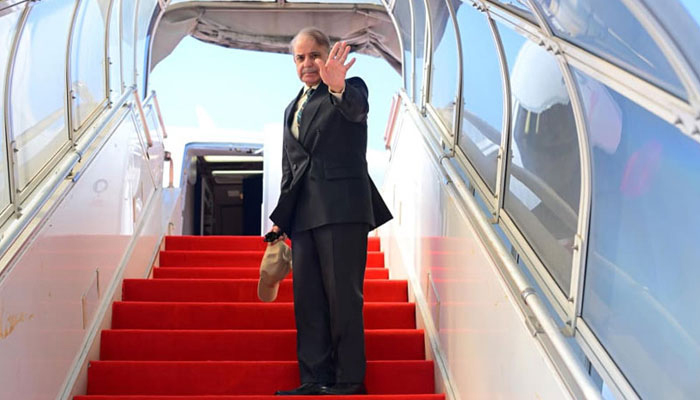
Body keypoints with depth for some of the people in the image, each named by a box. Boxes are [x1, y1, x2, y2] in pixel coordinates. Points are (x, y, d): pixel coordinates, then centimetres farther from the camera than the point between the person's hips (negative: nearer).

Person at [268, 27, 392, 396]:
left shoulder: (351, 89, 2)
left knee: (343, 296, -6)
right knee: (307, 300, 5)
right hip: (304, 214, 7)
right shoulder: (292, 109, 22)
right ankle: (314, 380, 10)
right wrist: (280, 219, 18)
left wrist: (338, 87, -45)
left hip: (342, 209, -7)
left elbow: (357, 109, -23)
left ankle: (349, 379, 0)